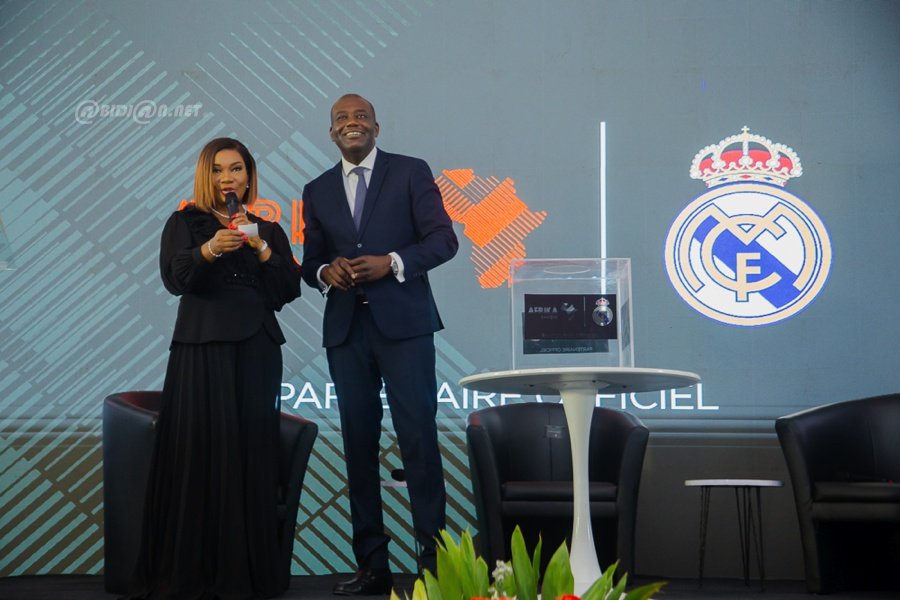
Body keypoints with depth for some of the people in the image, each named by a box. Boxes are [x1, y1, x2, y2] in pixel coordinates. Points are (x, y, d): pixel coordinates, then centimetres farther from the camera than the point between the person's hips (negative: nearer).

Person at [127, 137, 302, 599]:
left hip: (256, 352, 2)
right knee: (198, 456, -9)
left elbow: (290, 289, 6)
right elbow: (174, 278, -8)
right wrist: (210, 250, -25)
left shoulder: (269, 231, 16)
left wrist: (262, 248, -7)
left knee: (251, 456, -1)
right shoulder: (184, 223, 9)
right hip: (201, 350, -2)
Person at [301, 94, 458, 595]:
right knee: (359, 444, 4)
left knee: (418, 436, -6)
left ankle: (434, 557, 1)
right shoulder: (318, 191, 16)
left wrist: (392, 263, -15)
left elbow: (443, 239, -2)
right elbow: (310, 260, 17)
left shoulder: (411, 172, 5)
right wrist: (325, 271, -6)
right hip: (346, 328, 4)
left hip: (403, 323, -4)